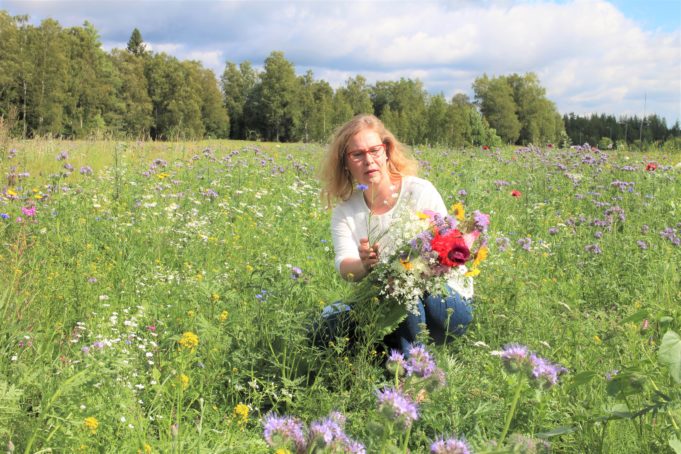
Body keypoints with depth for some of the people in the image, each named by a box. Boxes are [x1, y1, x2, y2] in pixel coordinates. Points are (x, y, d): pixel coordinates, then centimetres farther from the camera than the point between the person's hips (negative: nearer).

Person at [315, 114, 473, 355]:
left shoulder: (421, 192, -10)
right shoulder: (345, 209, 1)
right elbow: (344, 266, -14)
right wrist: (364, 264, -38)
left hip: (450, 302, -3)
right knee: (326, 324, -20)